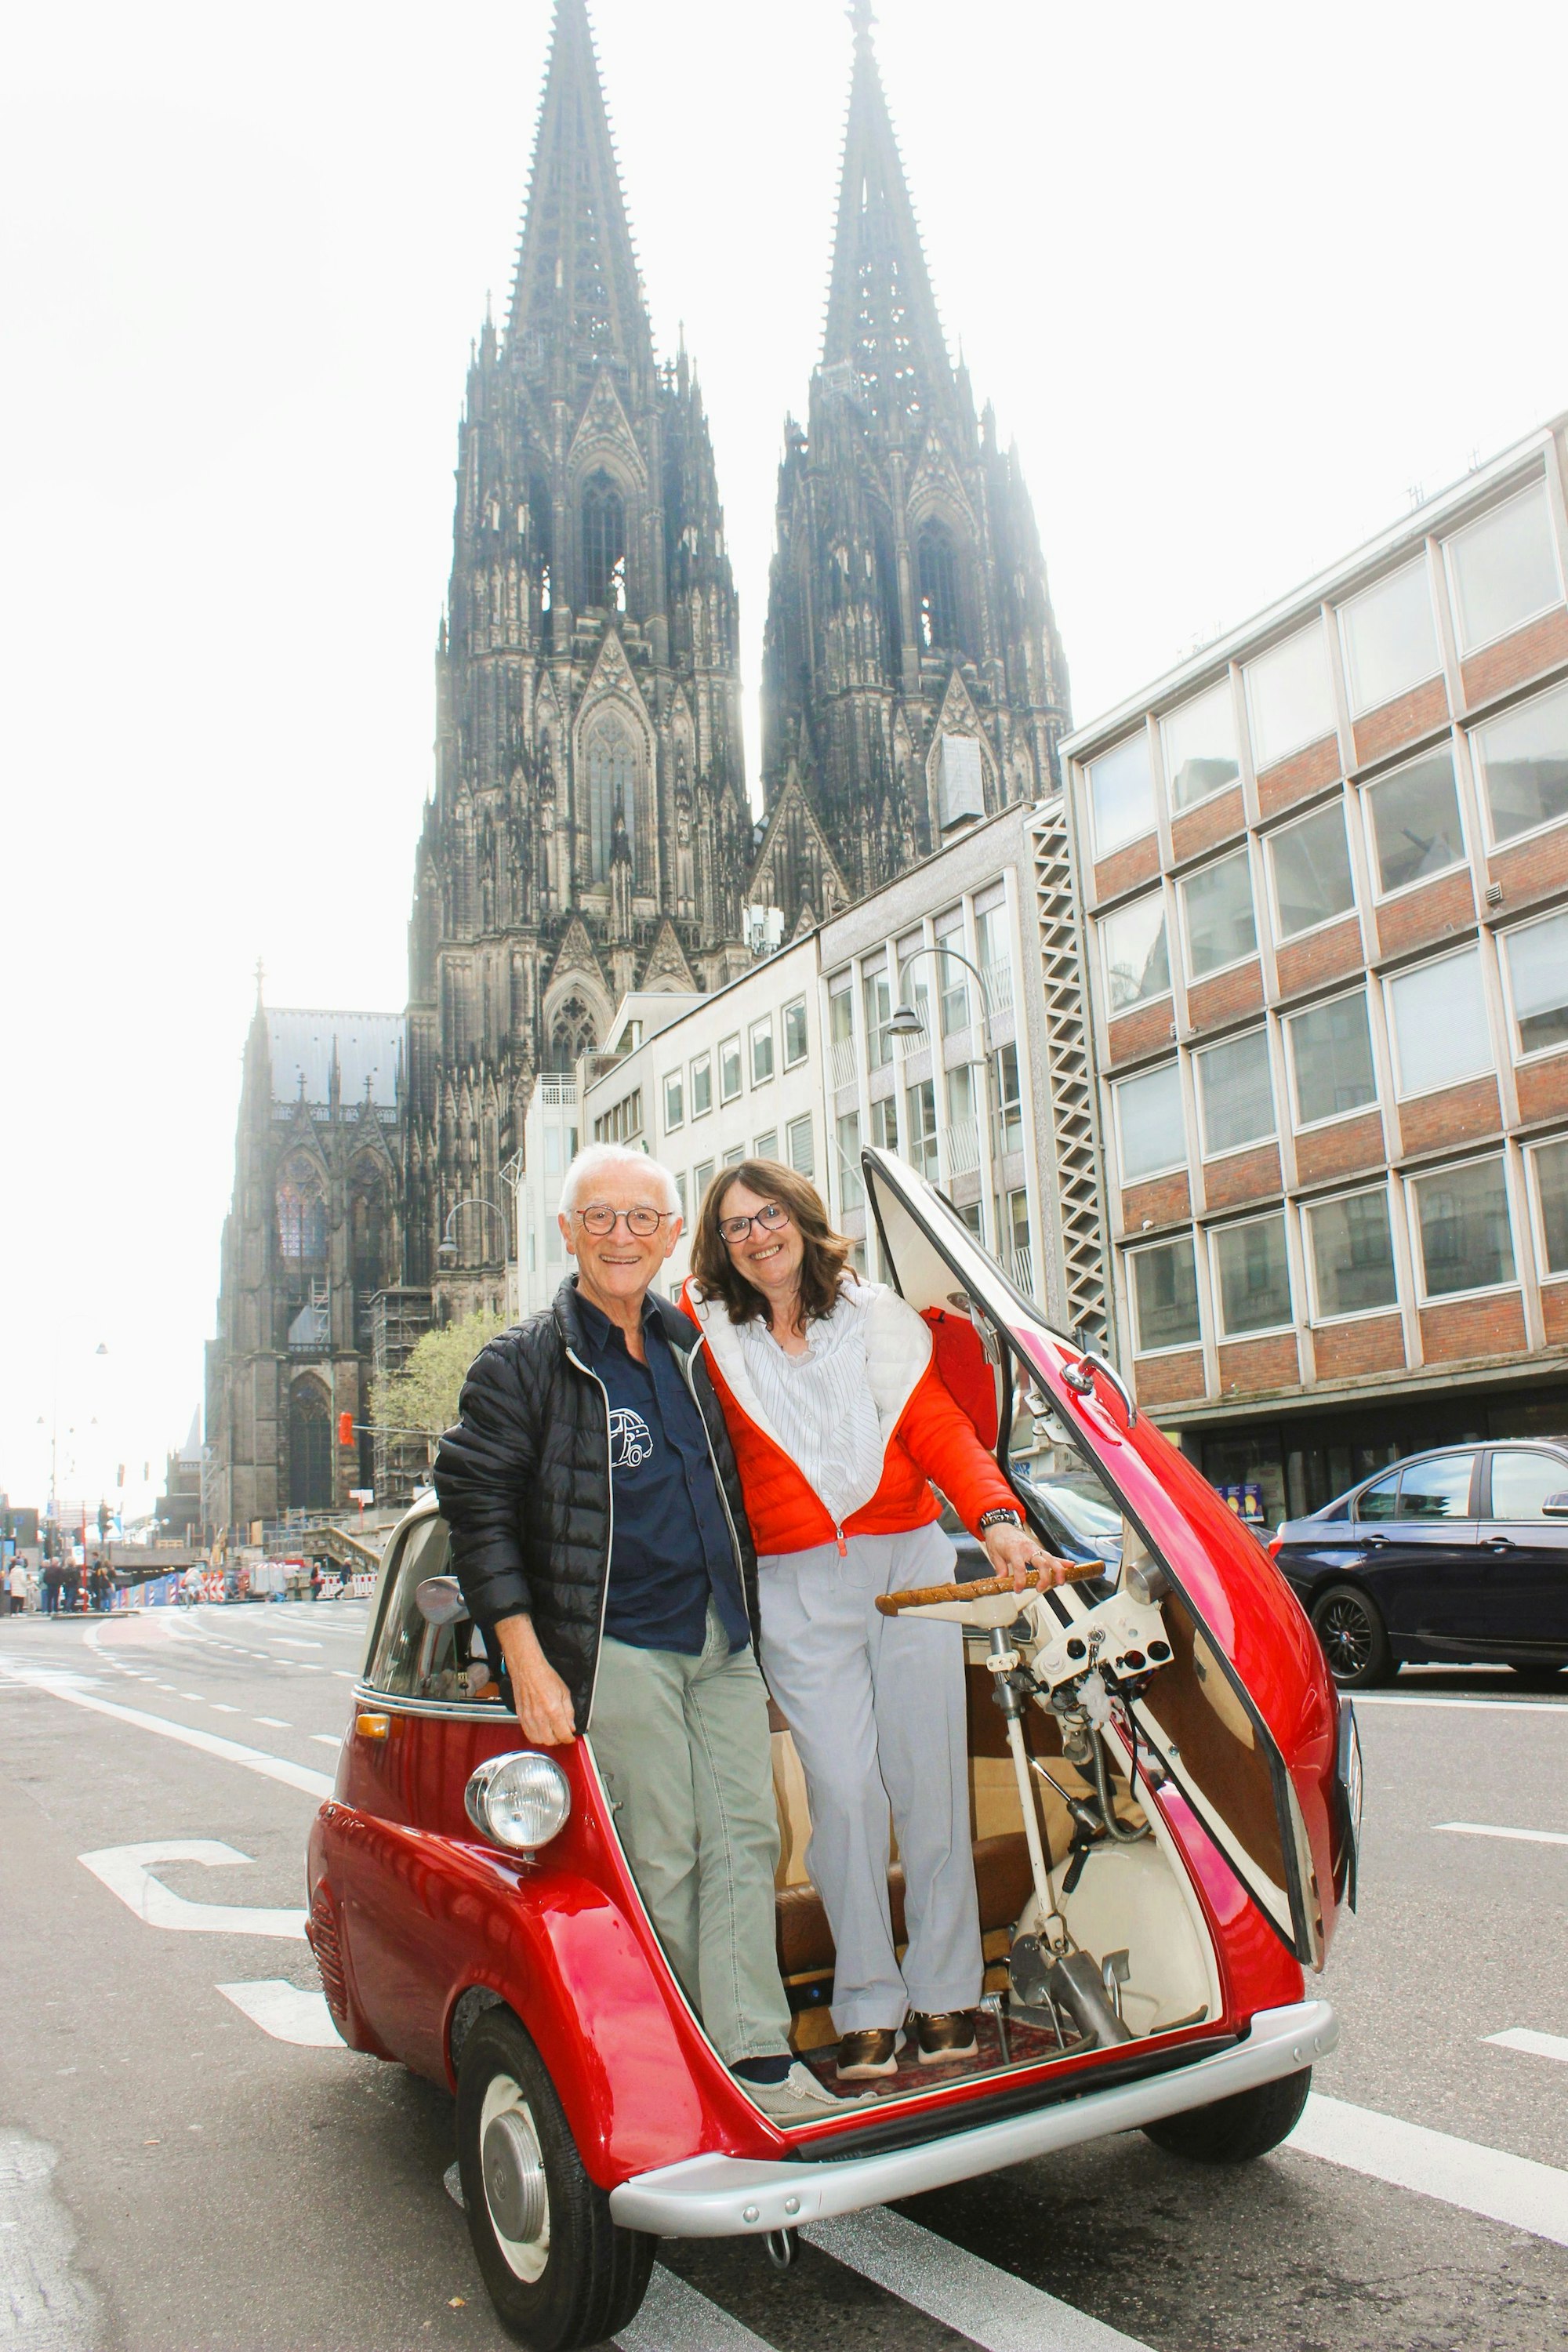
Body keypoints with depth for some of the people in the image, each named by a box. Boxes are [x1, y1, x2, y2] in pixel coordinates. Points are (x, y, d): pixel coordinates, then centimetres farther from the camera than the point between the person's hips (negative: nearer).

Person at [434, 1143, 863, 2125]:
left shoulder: (689, 1344, 13)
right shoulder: (522, 1364, -3)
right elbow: (477, 1508, -6)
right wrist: (527, 1660, -12)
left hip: (724, 1640, 5)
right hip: (616, 1648, -5)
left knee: (744, 1839, 1)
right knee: (663, 1860, -1)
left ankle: (756, 2054, 6)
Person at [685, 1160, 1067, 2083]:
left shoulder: (877, 1318, 6)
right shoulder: (707, 1332, 5)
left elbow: (941, 1428, -1)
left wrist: (998, 1518, -14)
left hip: (910, 1562, 1)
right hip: (795, 1591, -1)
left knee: (930, 1782, 3)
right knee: (844, 1791, -5)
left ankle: (945, 1995, 15)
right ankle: (869, 2009, 8)